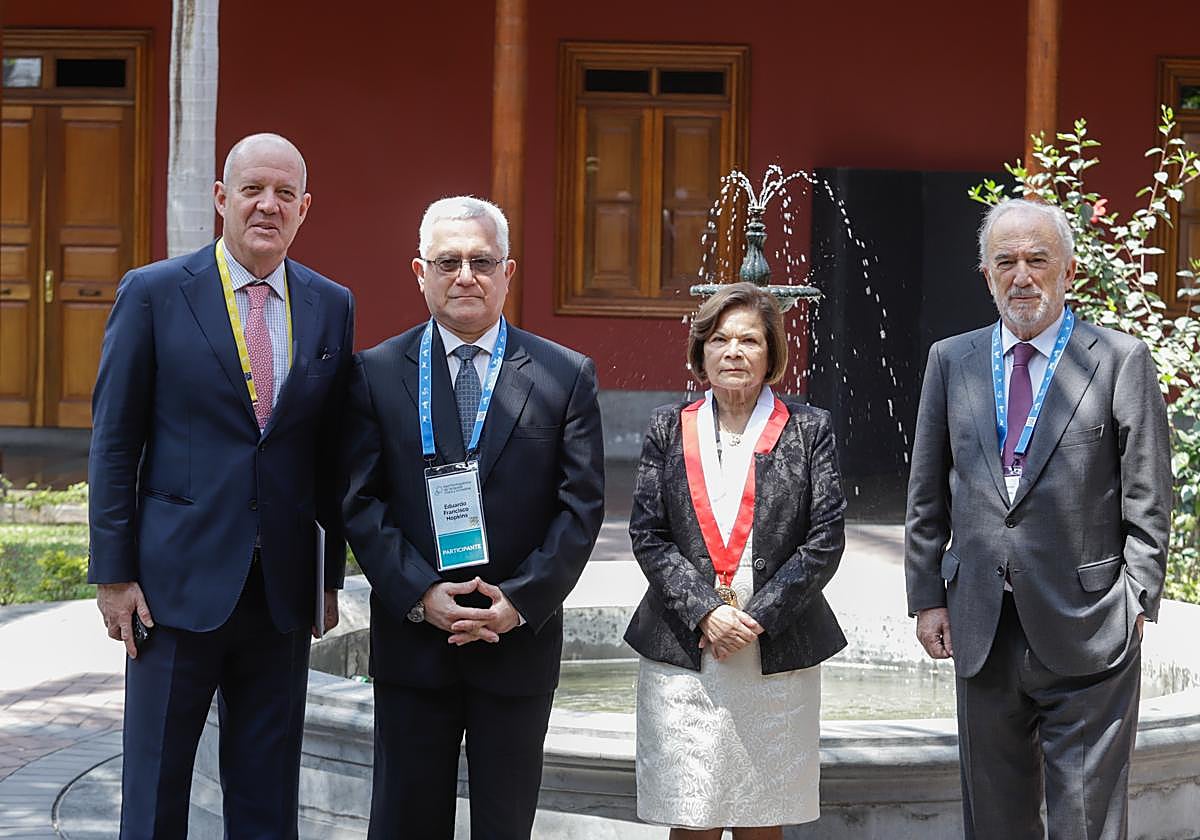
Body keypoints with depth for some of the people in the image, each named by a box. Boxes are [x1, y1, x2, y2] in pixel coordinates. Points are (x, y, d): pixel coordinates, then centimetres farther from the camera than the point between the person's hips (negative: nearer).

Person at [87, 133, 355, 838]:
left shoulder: (332, 306, 7)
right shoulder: (153, 293, -2)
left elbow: (332, 451, 12)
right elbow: (114, 441, -2)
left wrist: (332, 572, 10)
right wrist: (114, 573, -5)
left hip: (283, 589, 3)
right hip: (179, 581, -3)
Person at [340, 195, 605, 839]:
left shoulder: (566, 376, 1)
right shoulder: (377, 373, 2)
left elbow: (581, 505, -2)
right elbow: (360, 502, -2)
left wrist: (521, 600, -12)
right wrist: (420, 594, -13)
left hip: (521, 638, 0)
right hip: (410, 638, 0)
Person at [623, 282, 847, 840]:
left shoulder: (808, 429, 5)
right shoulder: (669, 429, 9)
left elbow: (824, 540, -1)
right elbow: (647, 536, 3)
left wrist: (758, 618, -10)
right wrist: (704, 612, -11)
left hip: (778, 656, 0)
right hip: (682, 651, 0)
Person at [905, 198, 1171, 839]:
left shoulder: (1121, 360, 0)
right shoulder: (951, 360, 10)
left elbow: (1147, 502, -2)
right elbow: (926, 497, 12)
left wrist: (1136, 603, -7)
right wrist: (927, 596, 6)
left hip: (1085, 631, -3)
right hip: (981, 627, 4)